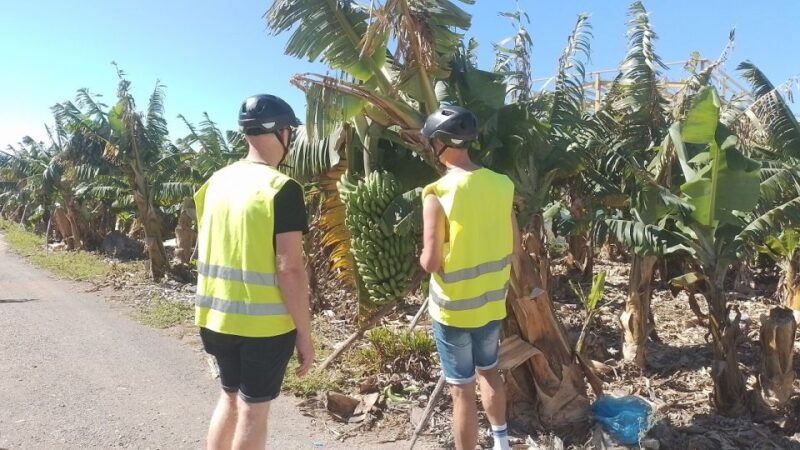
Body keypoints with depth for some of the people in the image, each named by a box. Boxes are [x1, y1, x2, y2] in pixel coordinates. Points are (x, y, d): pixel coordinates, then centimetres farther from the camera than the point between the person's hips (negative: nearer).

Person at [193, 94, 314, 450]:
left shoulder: (217, 181, 6)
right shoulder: (282, 189, -17)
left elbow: (206, 251, 12)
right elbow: (289, 268, -21)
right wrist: (305, 333, -13)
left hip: (217, 316, 6)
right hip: (265, 323, -6)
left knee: (231, 397, 24)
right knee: (254, 409, 10)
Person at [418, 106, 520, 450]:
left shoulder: (438, 193, -21)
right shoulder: (501, 185, -4)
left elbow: (431, 262, -20)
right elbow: (514, 243, 5)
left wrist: (423, 256, 1)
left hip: (454, 307, -6)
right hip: (492, 301, 6)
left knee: (462, 389, 8)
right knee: (489, 371, 27)